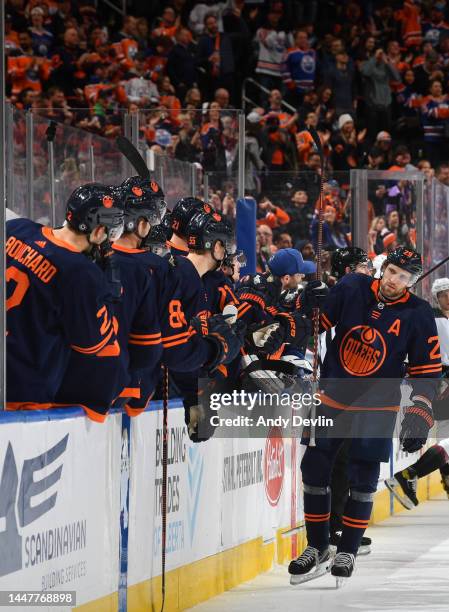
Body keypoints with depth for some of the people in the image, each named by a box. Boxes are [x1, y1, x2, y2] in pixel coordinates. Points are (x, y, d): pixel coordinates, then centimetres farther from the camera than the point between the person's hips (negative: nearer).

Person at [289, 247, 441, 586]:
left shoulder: (418, 314, -8)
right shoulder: (351, 289, -6)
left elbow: (427, 368, -4)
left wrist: (419, 414, -11)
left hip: (377, 405, -2)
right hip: (331, 396, 2)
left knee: (363, 479, -3)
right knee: (314, 469, 1)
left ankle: (347, 553, 12)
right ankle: (317, 548, 14)